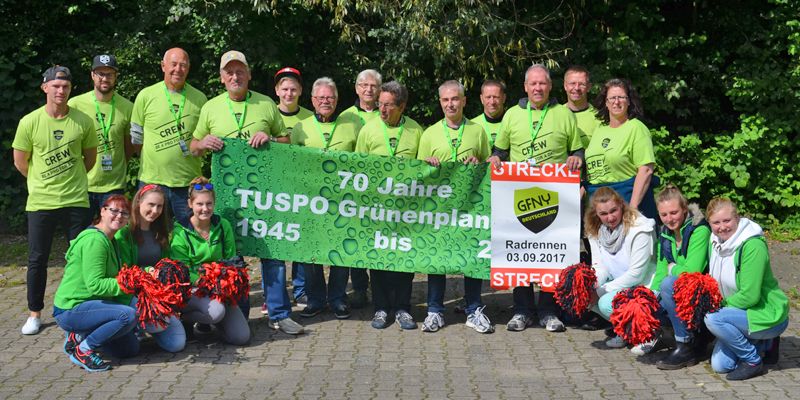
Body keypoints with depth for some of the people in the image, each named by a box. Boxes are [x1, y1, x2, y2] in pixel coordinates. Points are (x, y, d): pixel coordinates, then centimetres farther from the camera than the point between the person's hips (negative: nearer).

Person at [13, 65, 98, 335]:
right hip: (40, 202, 0)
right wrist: (43, 182, 11)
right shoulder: (29, 122, -6)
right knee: (37, 259, 7)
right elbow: (20, 162, 4)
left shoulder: (83, 121, -4)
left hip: (76, 201, 1)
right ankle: (34, 313, 22)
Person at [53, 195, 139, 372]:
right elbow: (95, 285, -26)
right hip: (70, 310, -10)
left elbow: (110, 279, 11)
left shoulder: (110, 241, 13)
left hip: (88, 305, 10)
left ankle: (80, 336, 14)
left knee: (131, 349, 9)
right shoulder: (95, 240, -19)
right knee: (129, 315, -30)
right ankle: (82, 350, -13)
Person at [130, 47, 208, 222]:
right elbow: (136, 138, 8)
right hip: (152, 180, -1)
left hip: (189, 182, 1)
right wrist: (155, 161, 5)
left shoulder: (199, 98, 6)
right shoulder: (146, 96, 2)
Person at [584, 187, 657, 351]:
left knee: (608, 302, -30)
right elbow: (599, 267, -1)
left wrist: (602, 289, -22)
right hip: (619, 284, 7)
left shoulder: (639, 230, -20)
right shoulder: (596, 230, 1)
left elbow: (636, 275, -21)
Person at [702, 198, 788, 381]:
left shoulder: (753, 246, -24)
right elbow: (713, 282, 10)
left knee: (713, 319, -29)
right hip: (740, 312, 8)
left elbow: (749, 295, -26)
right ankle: (764, 344, 23)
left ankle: (753, 361, -9)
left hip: (769, 315, -8)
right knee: (719, 365, 2)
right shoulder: (715, 242, 0)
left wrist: (721, 305, -16)